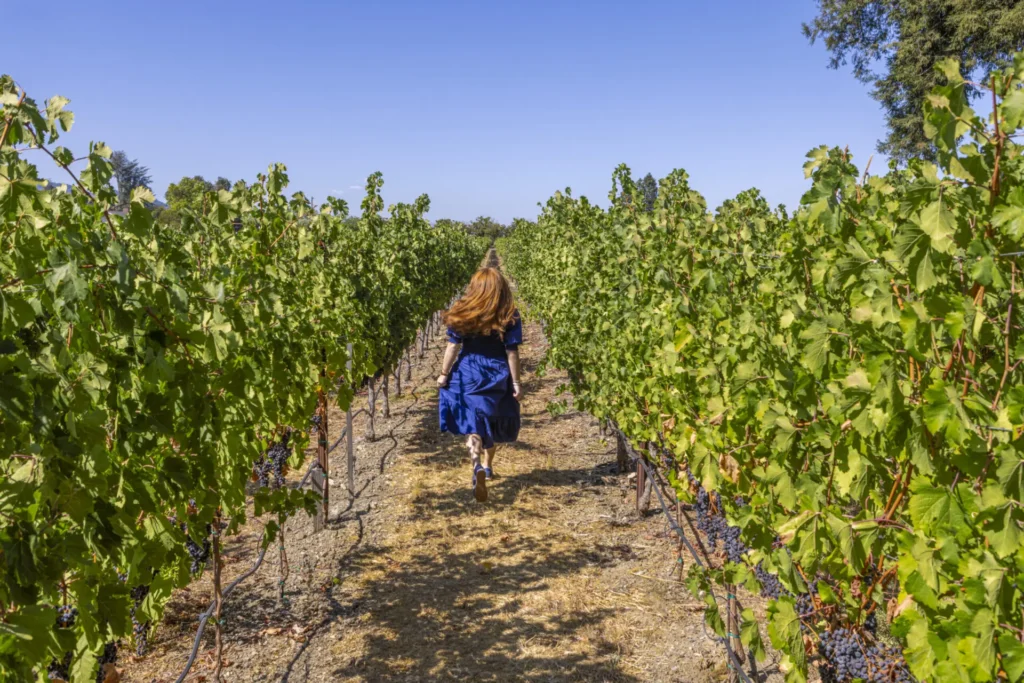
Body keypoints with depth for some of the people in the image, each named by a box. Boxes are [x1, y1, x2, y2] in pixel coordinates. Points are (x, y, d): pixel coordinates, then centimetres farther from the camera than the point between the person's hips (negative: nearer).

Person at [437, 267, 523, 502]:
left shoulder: (462, 313, -7)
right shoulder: (509, 316, -8)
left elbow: (453, 346, -5)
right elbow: (512, 352, -8)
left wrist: (444, 374, 5)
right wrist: (516, 383, -1)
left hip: (468, 375, -1)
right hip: (497, 376, 1)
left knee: (473, 424, -2)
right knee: (491, 423, 20)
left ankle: (477, 467, -26)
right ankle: (488, 466, 34)